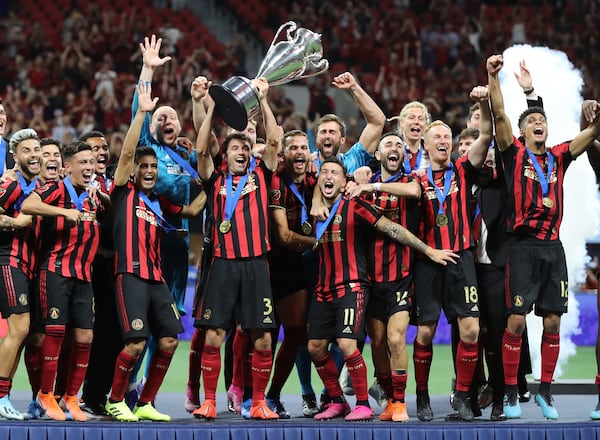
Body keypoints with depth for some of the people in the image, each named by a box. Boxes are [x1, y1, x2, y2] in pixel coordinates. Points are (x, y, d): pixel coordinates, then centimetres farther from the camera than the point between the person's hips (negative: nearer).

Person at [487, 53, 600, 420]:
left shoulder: (559, 157, 14)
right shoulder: (515, 154, 4)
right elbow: (500, 115, -9)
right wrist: (493, 77, -20)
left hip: (553, 247, 4)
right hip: (524, 246, -4)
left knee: (553, 322, 4)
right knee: (516, 320, -7)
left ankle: (546, 391, 14)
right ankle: (511, 393, 1)